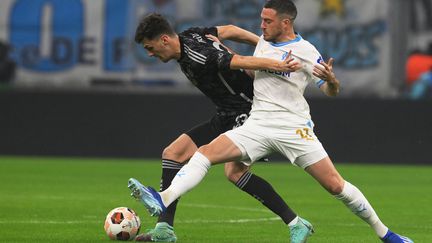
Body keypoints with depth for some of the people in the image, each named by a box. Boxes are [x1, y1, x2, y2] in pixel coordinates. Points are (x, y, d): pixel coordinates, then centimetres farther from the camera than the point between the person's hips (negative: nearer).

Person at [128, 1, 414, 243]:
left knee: (335, 185, -9)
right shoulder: (263, 42, 12)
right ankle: (163, 200, -31)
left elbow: (331, 92, -4)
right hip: (258, 124, 5)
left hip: (294, 127, -5)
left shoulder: (306, 51, -5)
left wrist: (331, 80, -27)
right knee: (206, 152, -16)